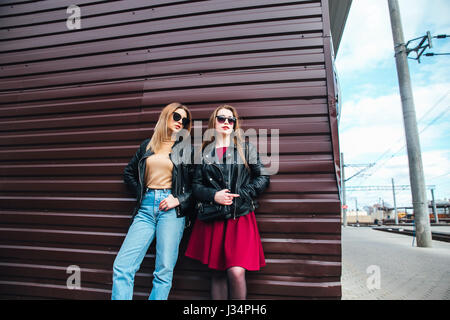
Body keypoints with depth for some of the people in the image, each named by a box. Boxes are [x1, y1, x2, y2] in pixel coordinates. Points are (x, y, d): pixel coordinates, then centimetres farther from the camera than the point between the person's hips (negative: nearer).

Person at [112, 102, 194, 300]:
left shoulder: (187, 148, 7)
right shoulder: (148, 145, 16)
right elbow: (128, 173, 24)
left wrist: (179, 200, -7)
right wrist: (141, 193, 11)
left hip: (171, 209, -3)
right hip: (146, 207, 3)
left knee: (164, 271, -2)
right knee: (122, 266, -4)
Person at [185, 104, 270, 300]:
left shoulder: (246, 148, 10)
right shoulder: (204, 152, 11)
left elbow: (263, 178, 6)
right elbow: (196, 186, 7)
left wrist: (238, 195, -6)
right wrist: (214, 195, -11)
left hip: (241, 216, -1)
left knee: (236, 272, -11)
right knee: (217, 273, 7)